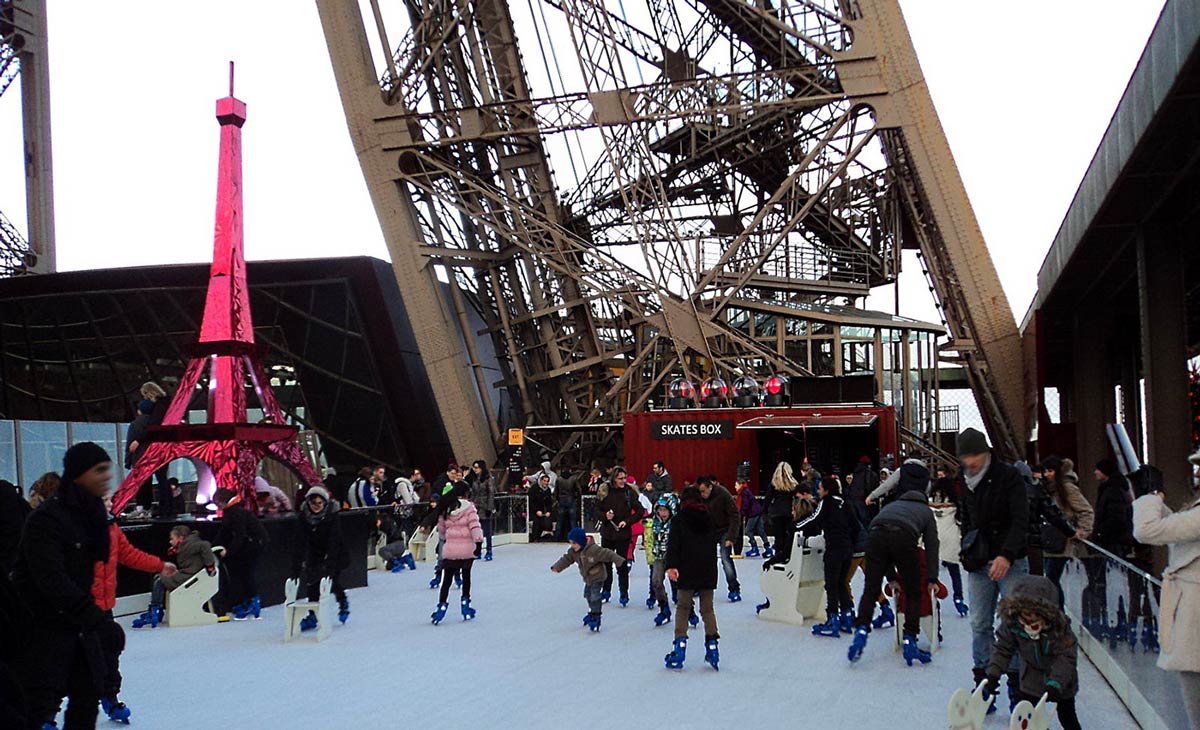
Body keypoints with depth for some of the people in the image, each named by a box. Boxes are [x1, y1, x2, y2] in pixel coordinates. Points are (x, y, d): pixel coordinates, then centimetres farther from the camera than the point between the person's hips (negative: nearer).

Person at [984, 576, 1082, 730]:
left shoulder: (1059, 625, -33)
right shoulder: (1011, 624, -24)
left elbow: (1067, 656, -32)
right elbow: (1003, 648, -13)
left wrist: (1056, 683, -40)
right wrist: (993, 673, -23)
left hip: (1061, 682, -2)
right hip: (1031, 679, 2)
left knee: (1066, 715, 13)